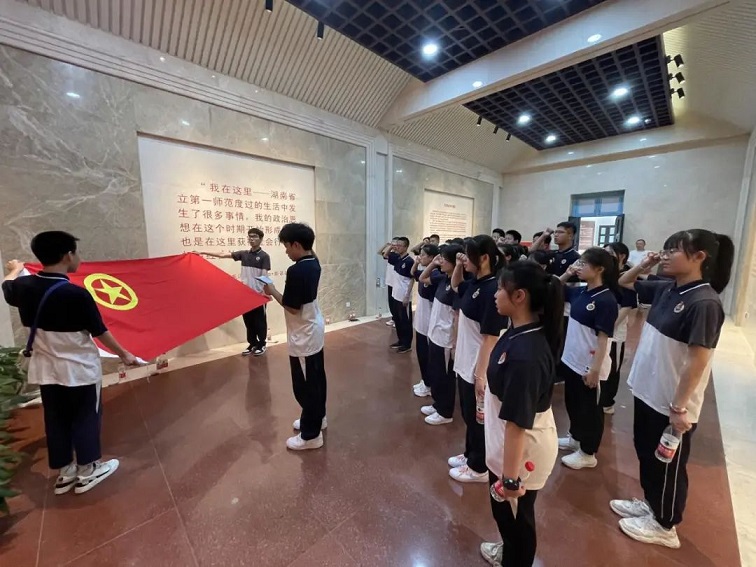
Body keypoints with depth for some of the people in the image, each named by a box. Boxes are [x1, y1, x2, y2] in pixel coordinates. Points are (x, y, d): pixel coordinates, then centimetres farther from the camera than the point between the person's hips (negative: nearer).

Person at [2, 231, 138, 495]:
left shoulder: (24, 286, -7)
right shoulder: (76, 294, -24)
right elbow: (100, 332, -17)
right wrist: (123, 354, -3)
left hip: (46, 369, 6)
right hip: (80, 368, -6)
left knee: (56, 420, 18)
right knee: (86, 418, 11)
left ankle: (65, 472, 33)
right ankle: (88, 471, 26)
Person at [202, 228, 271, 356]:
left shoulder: (264, 256, -6)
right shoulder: (243, 254, 7)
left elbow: (265, 276, -12)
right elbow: (223, 254, 6)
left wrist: (264, 292, -20)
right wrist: (202, 252, 1)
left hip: (259, 294, -5)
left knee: (259, 321, 5)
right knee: (248, 321, 12)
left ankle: (261, 345, 18)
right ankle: (252, 344, 25)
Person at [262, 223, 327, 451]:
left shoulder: (296, 271, -25)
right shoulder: (314, 263, 4)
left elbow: (292, 307, -21)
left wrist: (272, 291, -8)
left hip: (303, 338, -9)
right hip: (315, 331, 9)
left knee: (304, 385, 5)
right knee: (316, 379, 21)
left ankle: (311, 435, 20)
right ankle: (318, 417, 40)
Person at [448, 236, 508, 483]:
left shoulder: (492, 290, -24)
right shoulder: (475, 283, 2)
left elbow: (491, 338, -24)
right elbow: (455, 287, 25)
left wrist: (481, 374, -21)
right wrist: (458, 266, 6)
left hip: (478, 369, -9)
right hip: (465, 364, 9)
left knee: (478, 418, 12)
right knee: (468, 414, 24)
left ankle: (479, 468, 34)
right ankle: (470, 455, 45)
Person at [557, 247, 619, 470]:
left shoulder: (606, 300, -19)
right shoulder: (581, 292, 3)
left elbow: (603, 337, -20)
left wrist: (595, 369, -20)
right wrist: (566, 275, 1)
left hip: (589, 366, -7)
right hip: (571, 360, 8)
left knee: (589, 408, 11)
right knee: (572, 402, 23)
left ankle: (588, 454, 29)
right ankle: (575, 437, 45)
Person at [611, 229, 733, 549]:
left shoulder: (704, 303, -21)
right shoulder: (665, 289, 1)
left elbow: (698, 360, -21)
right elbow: (624, 283, 17)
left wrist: (679, 407, -19)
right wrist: (644, 265, -1)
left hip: (672, 404, -7)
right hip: (647, 392, 7)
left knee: (668, 465, 14)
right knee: (646, 454, 23)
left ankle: (665, 526, 36)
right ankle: (650, 504, 45)